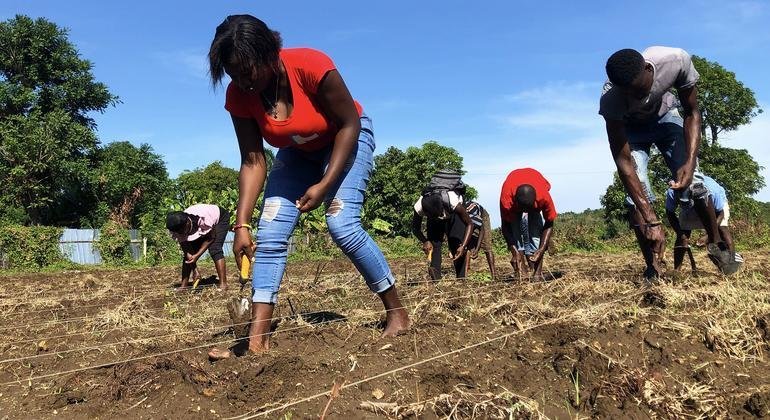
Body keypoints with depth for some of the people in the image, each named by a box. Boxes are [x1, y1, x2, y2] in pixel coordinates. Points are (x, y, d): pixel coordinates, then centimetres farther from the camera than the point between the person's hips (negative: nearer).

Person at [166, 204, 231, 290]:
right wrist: (195, 270, -27)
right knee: (188, 254, -8)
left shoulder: (203, 218, -43)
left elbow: (211, 238, -27)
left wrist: (197, 256, -32)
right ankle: (184, 285, -2)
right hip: (199, 228, 5)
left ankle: (223, 284, -26)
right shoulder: (178, 228, -26)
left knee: (214, 249, -25)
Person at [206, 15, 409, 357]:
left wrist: (325, 184, -28)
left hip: (347, 138, -4)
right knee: (270, 234, -10)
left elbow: (349, 124, -23)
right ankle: (257, 340, -8)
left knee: (342, 224, -24)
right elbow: (252, 162, -17)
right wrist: (242, 224, -24)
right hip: (298, 152, 5)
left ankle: (397, 314, -7)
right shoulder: (238, 95, -19)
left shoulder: (311, 66, -32)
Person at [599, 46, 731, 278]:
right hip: (630, 128, -1)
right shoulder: (610, 100, -38)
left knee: (691, 179, -14)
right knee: (636, 193, -18)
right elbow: (623, 161, -36)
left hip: (665, 115, 2)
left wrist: (690, 162, -33)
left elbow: (692, 113, -18)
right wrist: (651, 220, -40)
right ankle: (653, 268, -10)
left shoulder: (677, 61, -36)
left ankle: (716, 243, 8)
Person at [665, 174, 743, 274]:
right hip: (688, 211, 1)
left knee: (722, 228, -23)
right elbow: (670, 214, -21)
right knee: (682, 234, -12)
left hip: (716, 204, -1)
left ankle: (733, 258, -10)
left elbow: (720, 213, -28)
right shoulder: (672, 192, -38)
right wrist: (681, 234, -30)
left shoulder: (712, 190, -42)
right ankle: (676, 270, -11)